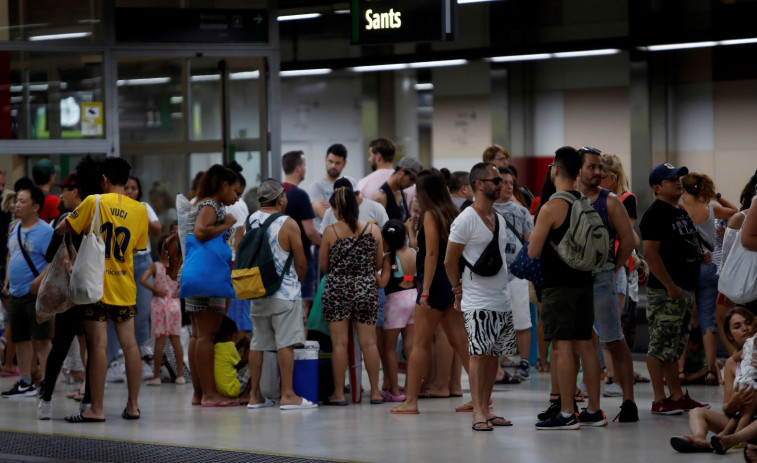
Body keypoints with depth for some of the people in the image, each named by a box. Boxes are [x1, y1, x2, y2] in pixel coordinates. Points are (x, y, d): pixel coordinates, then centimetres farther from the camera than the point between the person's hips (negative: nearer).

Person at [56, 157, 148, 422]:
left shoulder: (94, 203, -8)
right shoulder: (140, 210, 3)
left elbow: (63, 229, -1)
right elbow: (137, 248, 12)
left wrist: (54, 232, 21)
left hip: (97, 285, -4)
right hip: (125, 286, 4)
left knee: (98, 345, -5)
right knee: (129, 344, 8)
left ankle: (97, 408, -5)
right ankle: (133, 406, 10)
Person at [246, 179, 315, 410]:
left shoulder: (251, 221, 6)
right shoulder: (288, 224, -9)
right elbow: (301, 263, -5)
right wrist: (298, 282, 14)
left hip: (257, 293, 6)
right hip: (285, 293, -6)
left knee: (257, 343, 9)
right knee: (285, 343, -5)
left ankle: (255, 395, 13)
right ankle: (288, 395, -6)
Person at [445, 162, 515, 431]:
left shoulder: (500, 220, 14)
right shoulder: (465, 220, -10)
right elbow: (450, 261, -6)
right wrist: (459, 291, 1)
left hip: (502, 300, 7)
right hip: (478, 303, -7)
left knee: (494, 355, 7)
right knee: (479, 354, -11)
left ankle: (486, 409, 11)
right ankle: (478, 412, -12)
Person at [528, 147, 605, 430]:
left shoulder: (551, 208, -14)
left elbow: (533, 251, -13)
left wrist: (534, 236, 7)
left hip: (559, 286, -8)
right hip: (584, 283, 8)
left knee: (562, 348, -6)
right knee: (585, 345, 11)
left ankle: (566, 414, -8)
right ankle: (593, 411, 14)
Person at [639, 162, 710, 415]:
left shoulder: (681, 213, 17)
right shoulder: (655, 214, -12)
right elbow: (651, 253, -20)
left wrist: (701, 254, 7)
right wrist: (670, 286, -23)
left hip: (685, 289, 10)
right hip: (665, 292, -10)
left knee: (675, 347, 14)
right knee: (661, 347, -6)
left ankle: (677, 396, 20)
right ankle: (660, 401, -3)